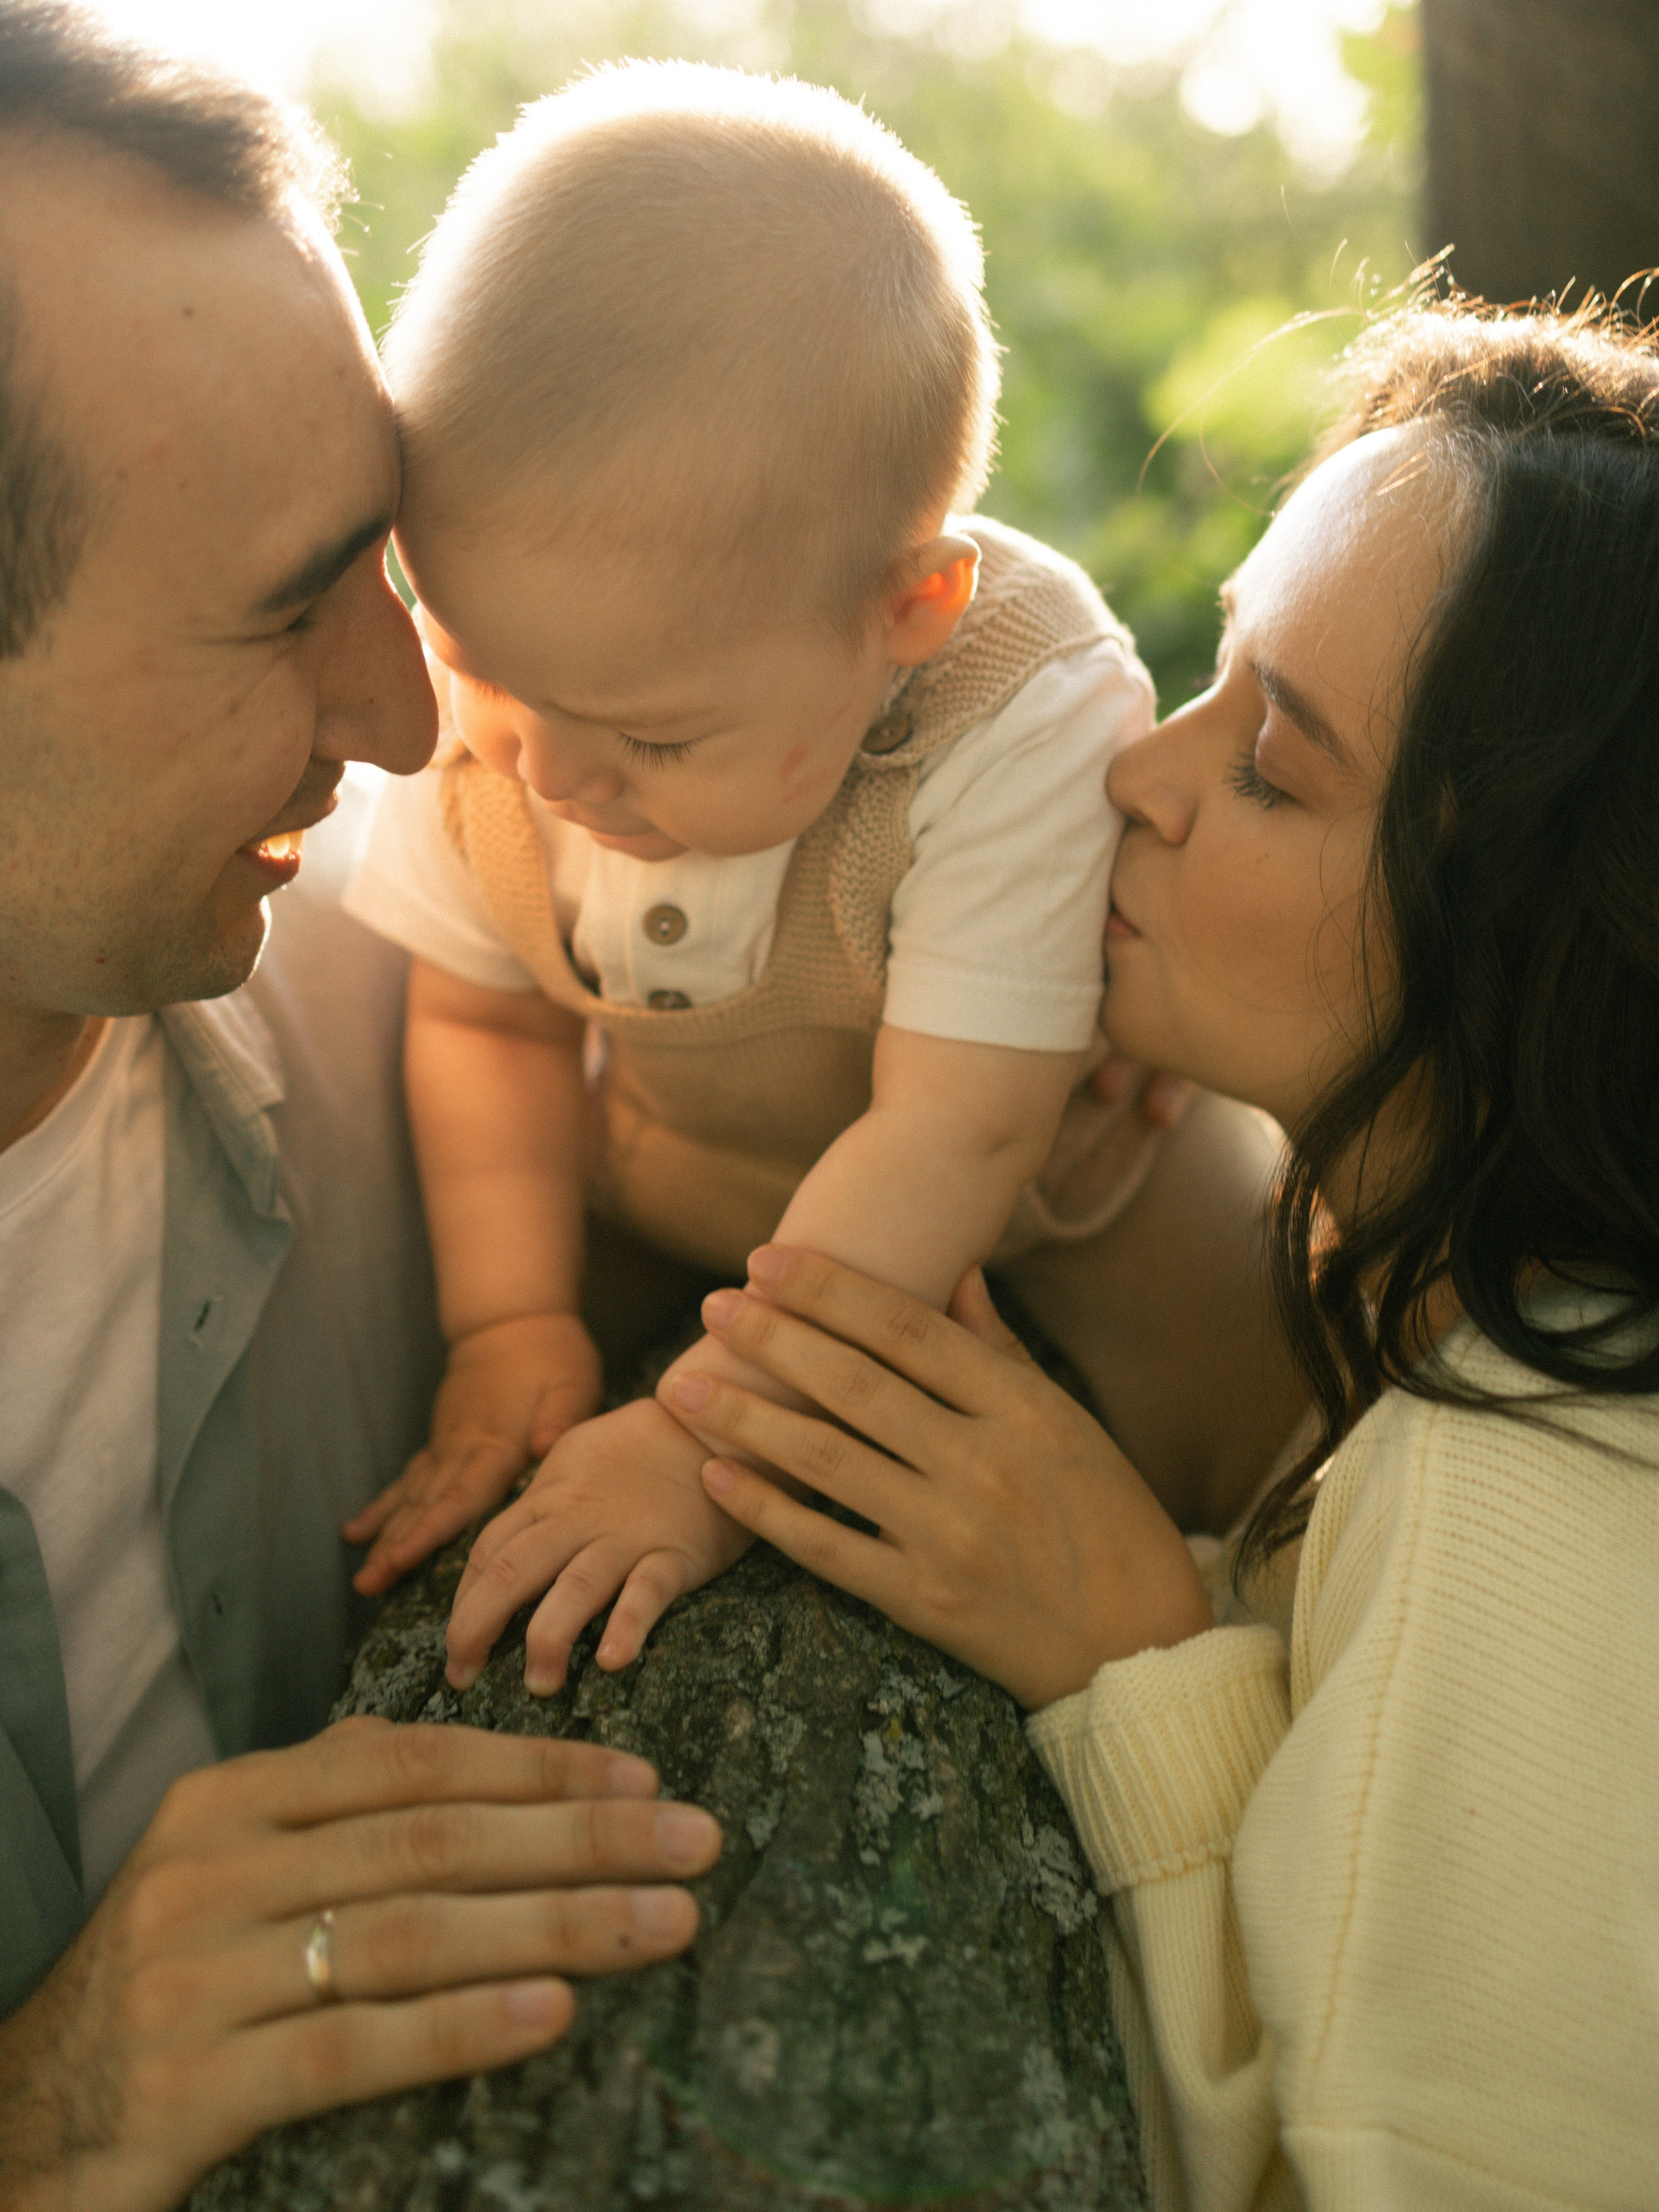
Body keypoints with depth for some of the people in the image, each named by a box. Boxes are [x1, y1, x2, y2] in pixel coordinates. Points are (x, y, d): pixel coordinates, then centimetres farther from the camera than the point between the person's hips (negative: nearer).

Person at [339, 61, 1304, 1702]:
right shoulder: (489, 697, -23)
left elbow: (951, 1140, -36)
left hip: (1047, 1204, -3)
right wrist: (511, 1321, -17)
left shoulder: (1028, 733, -37)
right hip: (670, 1197, 4)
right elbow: (485, 1020, -9)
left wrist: (709, 1437, -40)